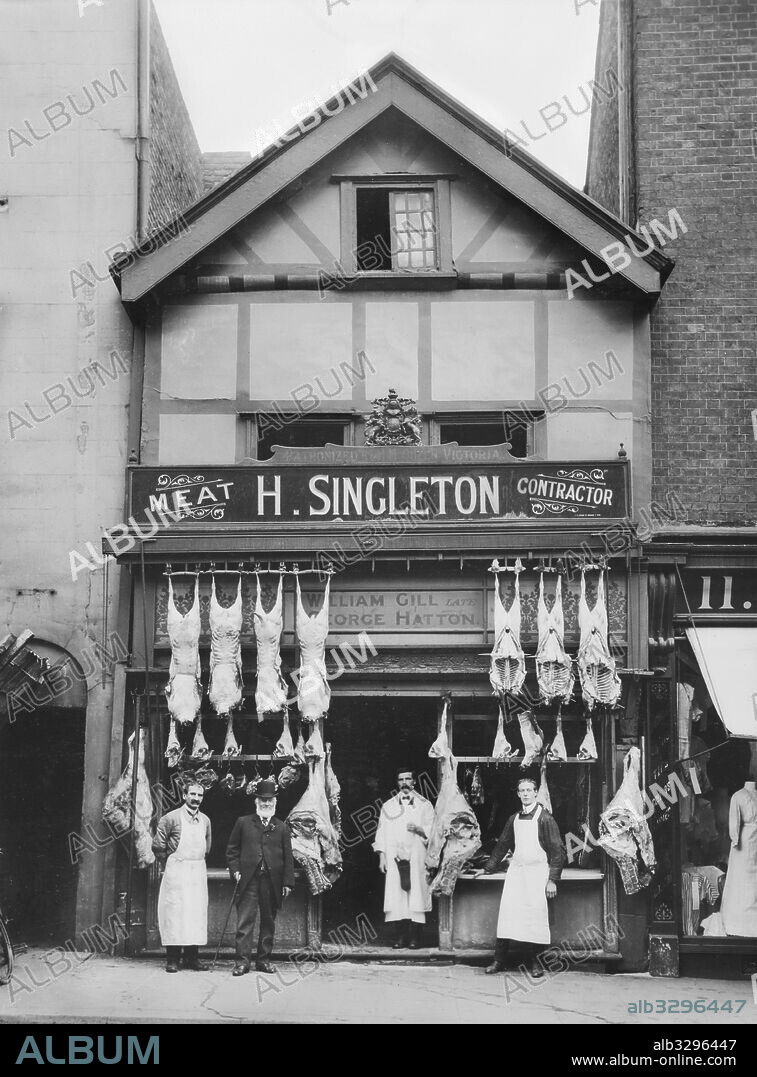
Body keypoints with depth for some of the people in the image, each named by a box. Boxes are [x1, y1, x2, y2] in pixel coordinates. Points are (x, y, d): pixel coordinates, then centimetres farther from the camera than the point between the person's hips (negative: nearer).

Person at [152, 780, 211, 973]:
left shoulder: (205, 820, 10)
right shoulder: (171, 818, -6)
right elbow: (158, 846, -2)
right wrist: (169, 866, 4)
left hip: (198, 872, 5)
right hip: (176, 872, -5)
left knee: (197, 913, 2)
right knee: (174, 913, -6)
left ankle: (192, 957, 7)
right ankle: (172, 960, -3)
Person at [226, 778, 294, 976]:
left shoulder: (282, 828, 11)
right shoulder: (243, 823, 10)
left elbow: (288, 857, 9)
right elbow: (232, 850, 10)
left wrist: (288, 883, 2)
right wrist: (235, 871, -3)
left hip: (273, 882, 2)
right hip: (249, 880, -2)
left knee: (268, 922, 7)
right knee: (245, 921, -6)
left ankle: (263, 960, 15)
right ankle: (242, 961, -5)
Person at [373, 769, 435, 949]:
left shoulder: (425, 805, 10)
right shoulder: (388, 806, 14)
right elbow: (381, 833, 10)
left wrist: (419, 830, -13)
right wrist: (381, 857, 2)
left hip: (416, 858, -1)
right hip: (394, 858, 1)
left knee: (416, 893, -7)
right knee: (396, 895, -5)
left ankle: (415, 937, -3)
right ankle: (401, 936, -2)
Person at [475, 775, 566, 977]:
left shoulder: (544, 818, -5)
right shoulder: (514, 819, 11)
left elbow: (557, 850, -6)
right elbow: (502, 845, 23)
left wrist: (552, 879, -12)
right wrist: (488, 868, 23)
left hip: (537, 871, -4)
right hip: (516, 870, 4)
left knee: (537, 916, -5)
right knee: (507, 913, -1)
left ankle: (536, 962, 6)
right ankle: (499, 960, 3)